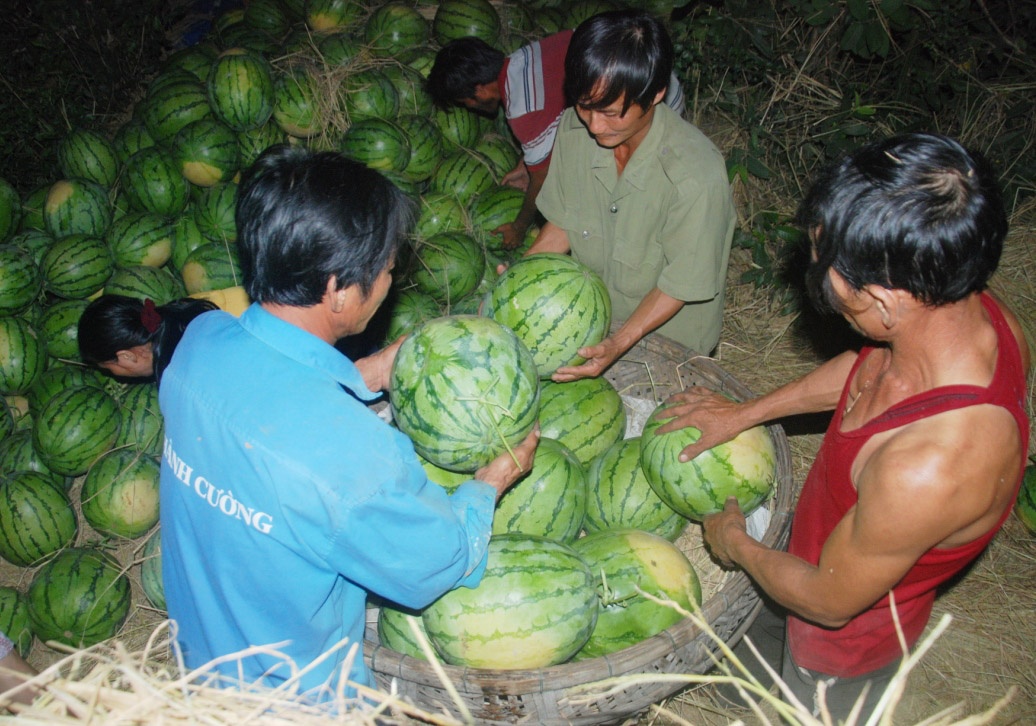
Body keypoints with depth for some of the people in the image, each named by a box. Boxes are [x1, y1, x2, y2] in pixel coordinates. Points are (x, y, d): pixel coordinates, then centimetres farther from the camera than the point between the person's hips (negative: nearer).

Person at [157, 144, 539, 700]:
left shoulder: (200, 340, -19)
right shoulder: (349, 451, -41)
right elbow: (438, 563, -21)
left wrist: (369, 373, 2)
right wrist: (494, 478, -5)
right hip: (292, 693, -6)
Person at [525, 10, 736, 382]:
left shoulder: (695, 175, -32)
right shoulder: (574, 128, -15)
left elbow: (680, 283, -22)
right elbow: (561, 222, 0)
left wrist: (619, 343, -32)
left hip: (667, 337, -4)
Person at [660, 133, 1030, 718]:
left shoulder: (926, 469, -47)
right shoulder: (975, 311, -24)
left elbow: (828, 601, -28)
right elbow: (866, 368, 0)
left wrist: (736, 545, -9)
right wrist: (745, 413, 6)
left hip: (850, 625, -6)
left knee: (818, 713, 27)